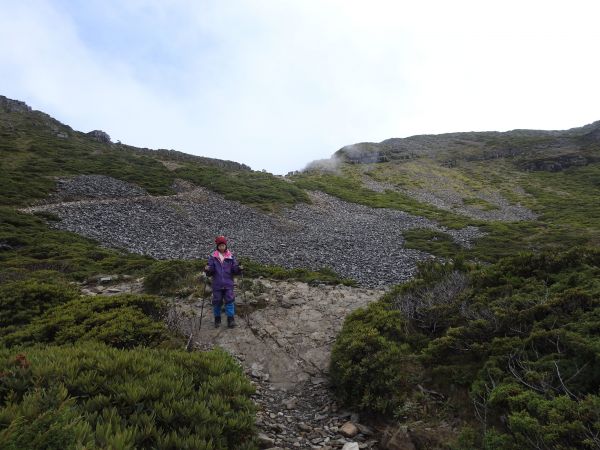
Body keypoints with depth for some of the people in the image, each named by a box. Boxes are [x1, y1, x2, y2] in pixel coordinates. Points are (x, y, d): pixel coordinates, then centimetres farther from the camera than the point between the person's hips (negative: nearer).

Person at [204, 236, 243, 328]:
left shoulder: (231, 256, 1)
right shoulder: (213, 257, 0)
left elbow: (235, 270, 1)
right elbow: (210, 272, -2)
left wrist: (239, 268, -20)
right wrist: (207, 269, -23)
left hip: (228, 284, 0)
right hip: (217, 284, 0)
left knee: (230, 300, -4)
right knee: (217, 301, 7)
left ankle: (231, 319, 6)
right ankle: (217, 319, 24)